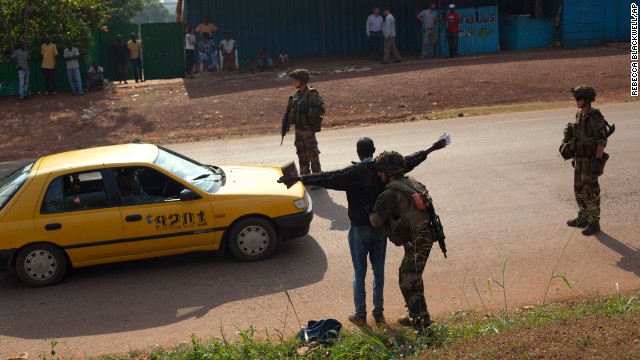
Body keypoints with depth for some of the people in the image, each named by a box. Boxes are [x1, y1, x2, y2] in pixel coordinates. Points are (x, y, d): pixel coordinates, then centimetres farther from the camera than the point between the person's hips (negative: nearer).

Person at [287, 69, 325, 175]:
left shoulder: (312, 94, -13)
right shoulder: (298, 94, 11)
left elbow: (321, 110, -18)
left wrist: (306, 109, -25)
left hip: (308, 129, -8)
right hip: (298, 128, 8)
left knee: (312, 153, -6)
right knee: (301, 154, 14)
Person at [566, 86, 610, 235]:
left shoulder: (594, 116, -20)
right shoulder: (580, 115, 8)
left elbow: (602, 140, -21)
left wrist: (598, 161, -25)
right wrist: (576, 156, 21)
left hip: (591, 159, -9)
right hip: (581, 158, 9)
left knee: (591, 191, -3)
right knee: (579, 189, 16)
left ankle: (594, 223, 7)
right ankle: (583, 218, 29)